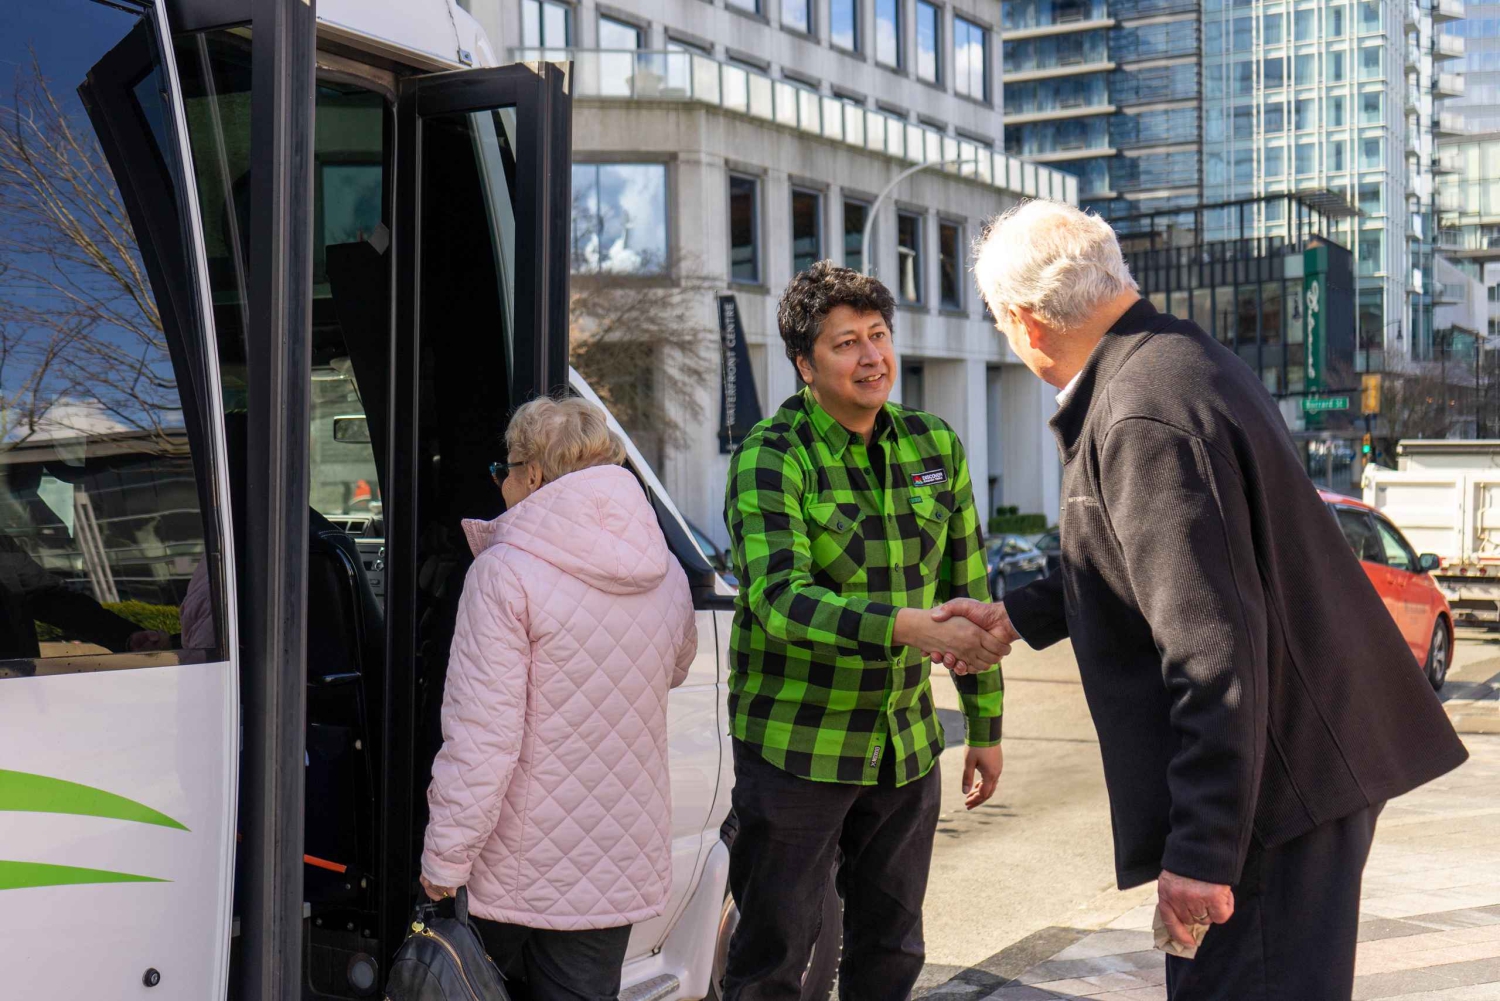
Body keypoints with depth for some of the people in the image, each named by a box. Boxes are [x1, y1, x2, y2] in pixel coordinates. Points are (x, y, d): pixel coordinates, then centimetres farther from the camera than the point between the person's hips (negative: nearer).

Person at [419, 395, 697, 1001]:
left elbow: (482, 734, -19)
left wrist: (445, 856, -14)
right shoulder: (667, 576, 4)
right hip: (623, 861, 5)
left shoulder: (506, 573, -16)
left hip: (523, 867, -5)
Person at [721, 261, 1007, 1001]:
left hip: (906, 745, 5)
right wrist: (909, 627, -39)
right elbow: (778, 600, -27)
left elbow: (968, 591, 10)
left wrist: (985, 726, 11)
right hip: (795, 745, -5)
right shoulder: (770, 458, -13)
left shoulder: (935, 448, 4)